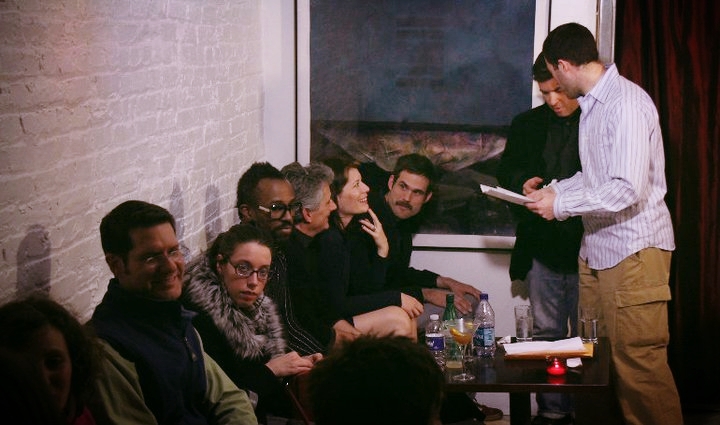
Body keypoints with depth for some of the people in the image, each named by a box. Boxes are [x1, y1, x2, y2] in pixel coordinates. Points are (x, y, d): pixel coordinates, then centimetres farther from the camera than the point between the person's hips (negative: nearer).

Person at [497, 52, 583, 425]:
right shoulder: (527, 125, 13)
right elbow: (506, 170, 21)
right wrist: (522, 182, -2)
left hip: (586, 248, -4)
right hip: (542, 247, 4)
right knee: (546, 335, 10)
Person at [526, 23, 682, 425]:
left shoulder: (626, 103, -17)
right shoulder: (591, 103, 12)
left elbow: (627, 189, -24)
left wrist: (561, 205, -15)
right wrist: (553, 190, 14)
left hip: (633, 251, -9)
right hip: (597, 248, 9)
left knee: (639, 362, -6)